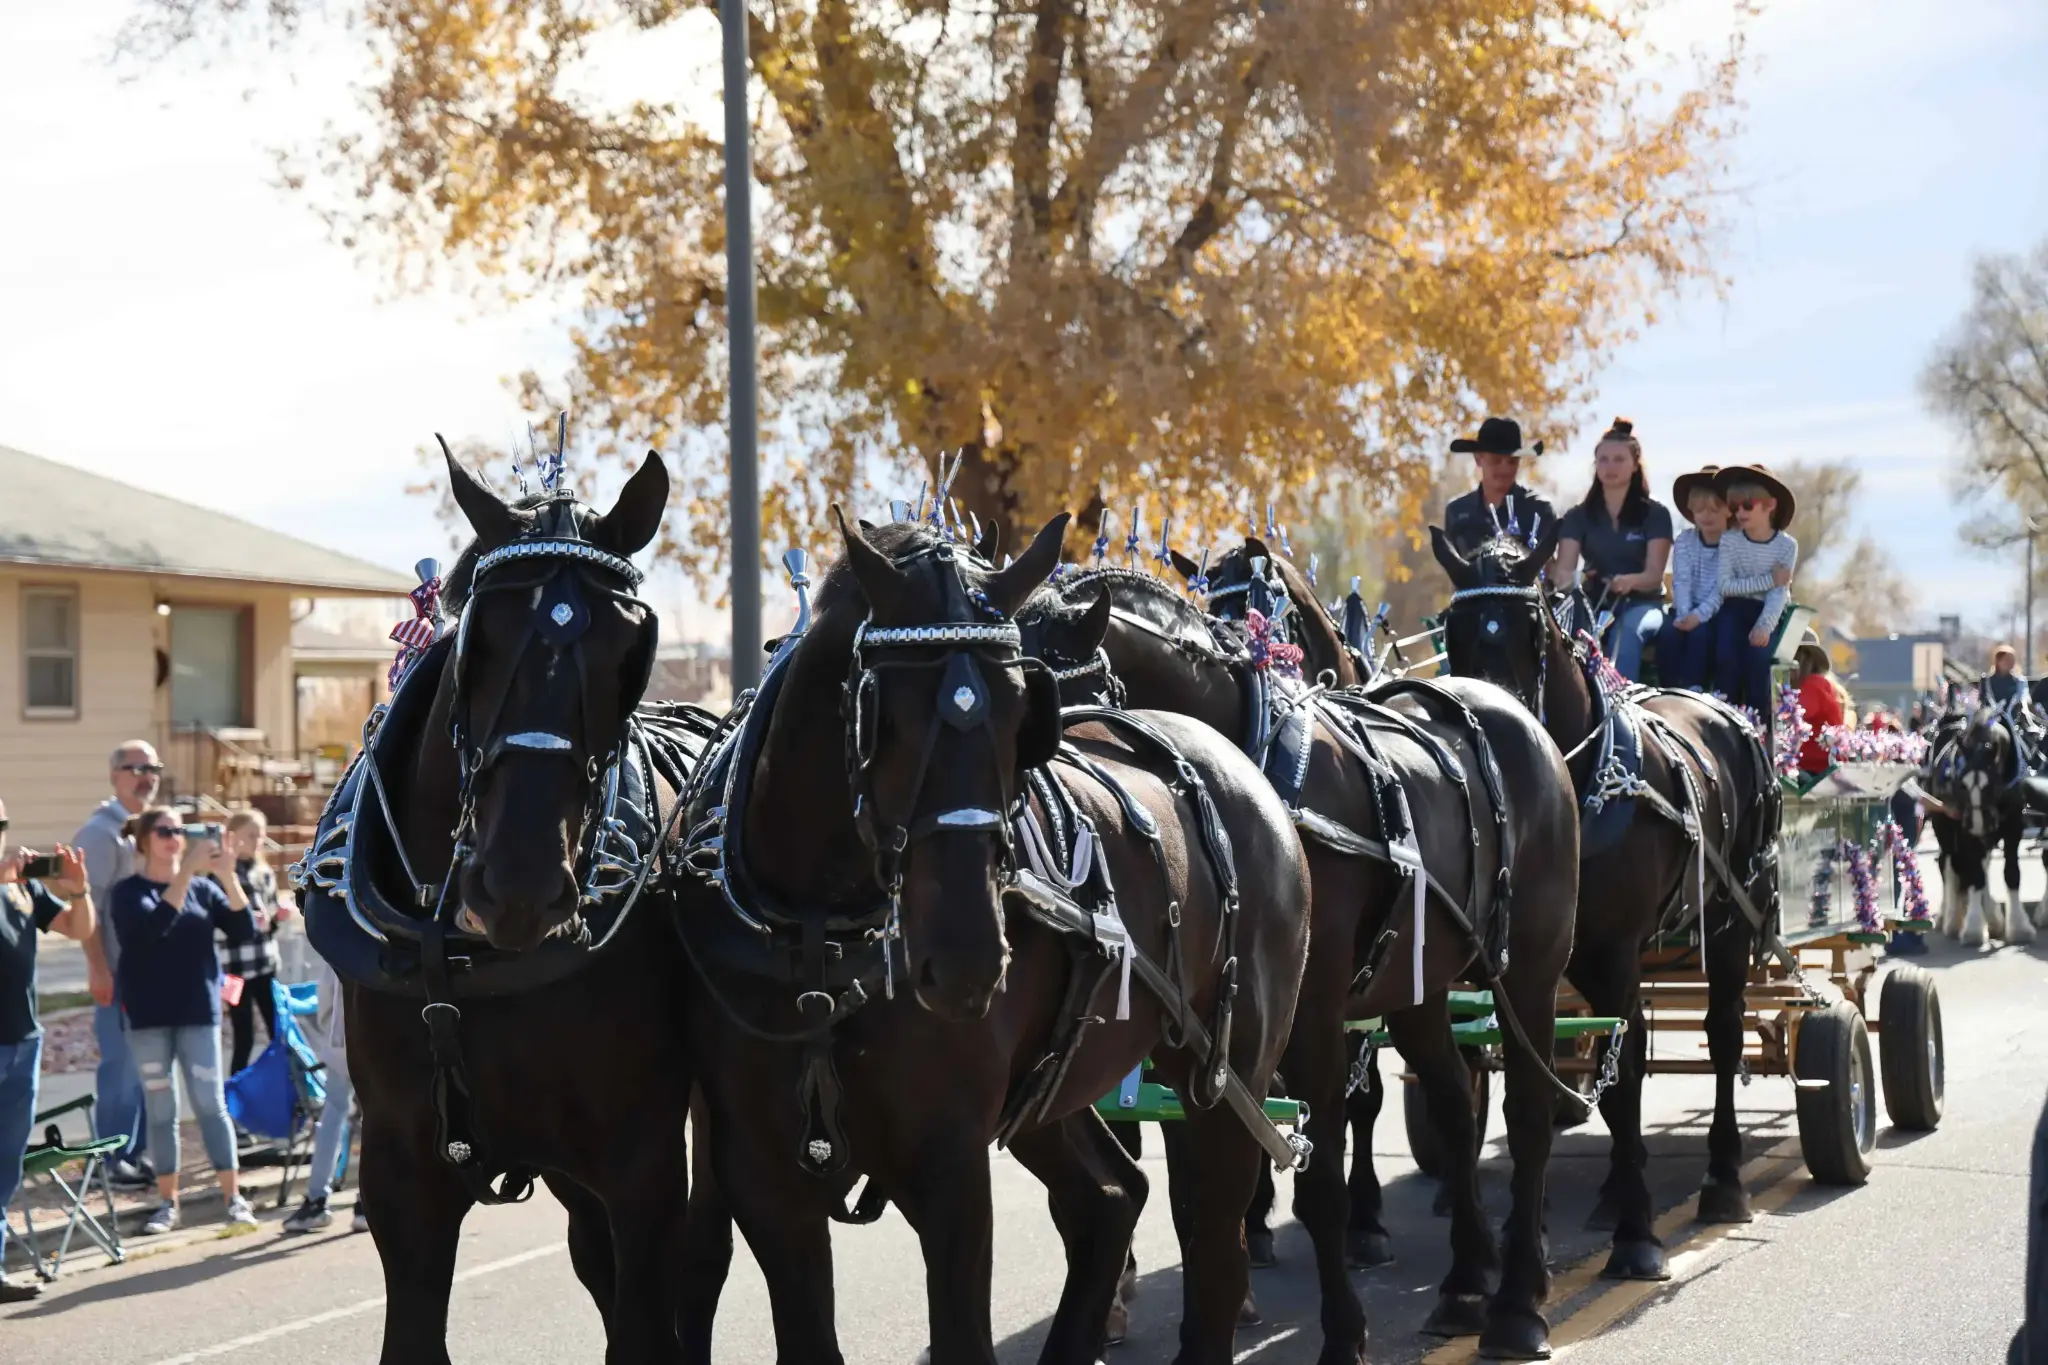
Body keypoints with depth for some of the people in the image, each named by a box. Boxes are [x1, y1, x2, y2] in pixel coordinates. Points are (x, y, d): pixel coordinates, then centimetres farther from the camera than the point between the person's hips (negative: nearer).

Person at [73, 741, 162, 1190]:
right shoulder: (100, 832, -11)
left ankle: (138, 1152, 19)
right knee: (120, 1065, -4)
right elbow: (86, 906, -16)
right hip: (119, 971, -8)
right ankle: (111, 1160, 4)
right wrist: (98, 968, -21)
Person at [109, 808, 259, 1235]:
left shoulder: (203, 888, 7)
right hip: (149, 1014, -1)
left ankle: (233, 1197, 0)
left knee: (211, 1103, -2)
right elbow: (155, 925, -21)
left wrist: (227, 874, -15)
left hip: (198, 1010, 1)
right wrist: (188, 870, -24)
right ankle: (168, 1202, 10)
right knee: (161, 1108, 3)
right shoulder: (130, 892, -1)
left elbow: (243, 929, -4)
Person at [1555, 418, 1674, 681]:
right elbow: (1564, 568, -3)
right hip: (1594, 602, 2)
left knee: (1627, 630, -37)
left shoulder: (1655, 514, 2)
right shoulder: (1578, 516, 9)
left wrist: (1629, 581, -31)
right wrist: (1571, 580, -29)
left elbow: (1654, 574, -8)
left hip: (1641, 603, -2)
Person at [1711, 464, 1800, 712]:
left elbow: (1779, 592, -16)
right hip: (1737, 609, 1)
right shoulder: (1729, 541, -5)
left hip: (1769, 612, -1)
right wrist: (1769, 580, -19)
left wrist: (1764, 626, -32)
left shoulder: (1787, 545, -7)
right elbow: (1726, 586, -13)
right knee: (1726, 654, -26)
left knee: (1757, 653, -27)